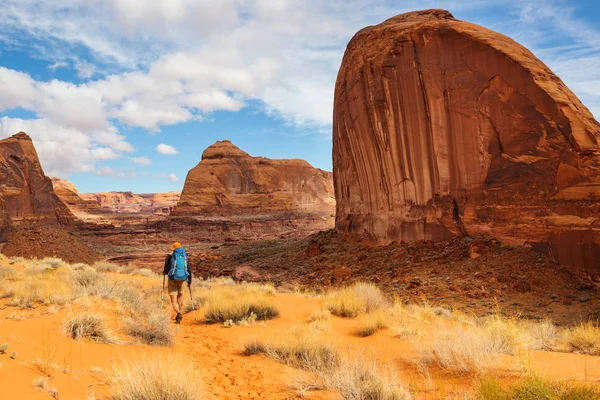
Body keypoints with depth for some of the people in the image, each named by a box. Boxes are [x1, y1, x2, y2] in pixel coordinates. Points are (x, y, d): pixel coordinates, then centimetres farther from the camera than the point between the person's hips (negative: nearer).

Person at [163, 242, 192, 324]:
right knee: (180, 296, 25)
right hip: (182, 279, 3)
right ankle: (179, 314, 28)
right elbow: (189, 270, 3)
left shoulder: (170, 257, -5)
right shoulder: (185, 257, 4)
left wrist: (164, 272, 21)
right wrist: (189, 282, 12)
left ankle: (179, 314, -25)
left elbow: (166, 270, -4)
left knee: (174, 300, -1)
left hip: (172, 279, -3)